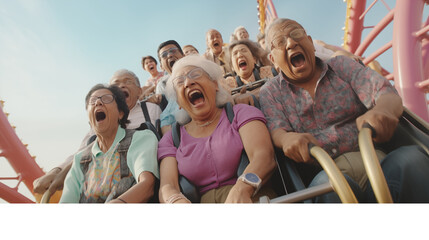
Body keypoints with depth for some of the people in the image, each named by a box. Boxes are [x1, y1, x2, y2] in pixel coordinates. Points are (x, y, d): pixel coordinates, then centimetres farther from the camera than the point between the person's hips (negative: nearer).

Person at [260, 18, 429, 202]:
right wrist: (288, 138, -30)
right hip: (320, 172, -3)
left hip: (377, 163, 4)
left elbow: (388, 94, 3)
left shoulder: (341, 66, 17)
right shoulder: (270, 92, 12)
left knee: (411, 157, -28)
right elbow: (276, 130, -3)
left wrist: (382, 110, -23)